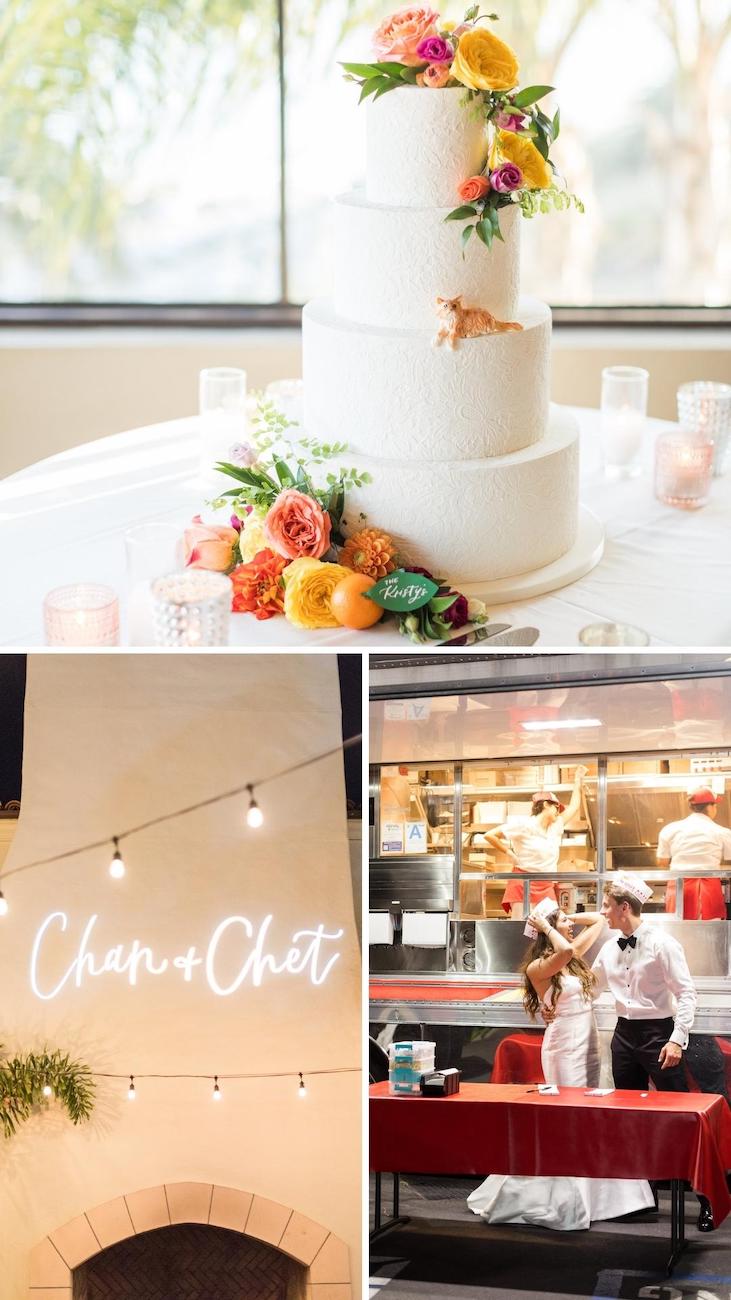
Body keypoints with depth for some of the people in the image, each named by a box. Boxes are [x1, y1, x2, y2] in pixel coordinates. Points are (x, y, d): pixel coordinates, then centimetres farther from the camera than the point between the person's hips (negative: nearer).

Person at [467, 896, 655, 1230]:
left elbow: (598, 921, 20)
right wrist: (548, 927, -16)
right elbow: (565, 950, -32)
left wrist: (568, 918, 9)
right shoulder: (537, 968, -11)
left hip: (588, 1043, 8)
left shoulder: (575, 958, 11)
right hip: (564, 1045, -8)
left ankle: (585, 1195, 16)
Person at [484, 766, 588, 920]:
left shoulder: (556, 827, 16)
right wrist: (509, 853, -2)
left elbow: (573, 808, 30)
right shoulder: (524, 825, -5)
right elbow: (490, 836, -6)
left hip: (547, 888, 6)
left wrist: (578, 781, 32)